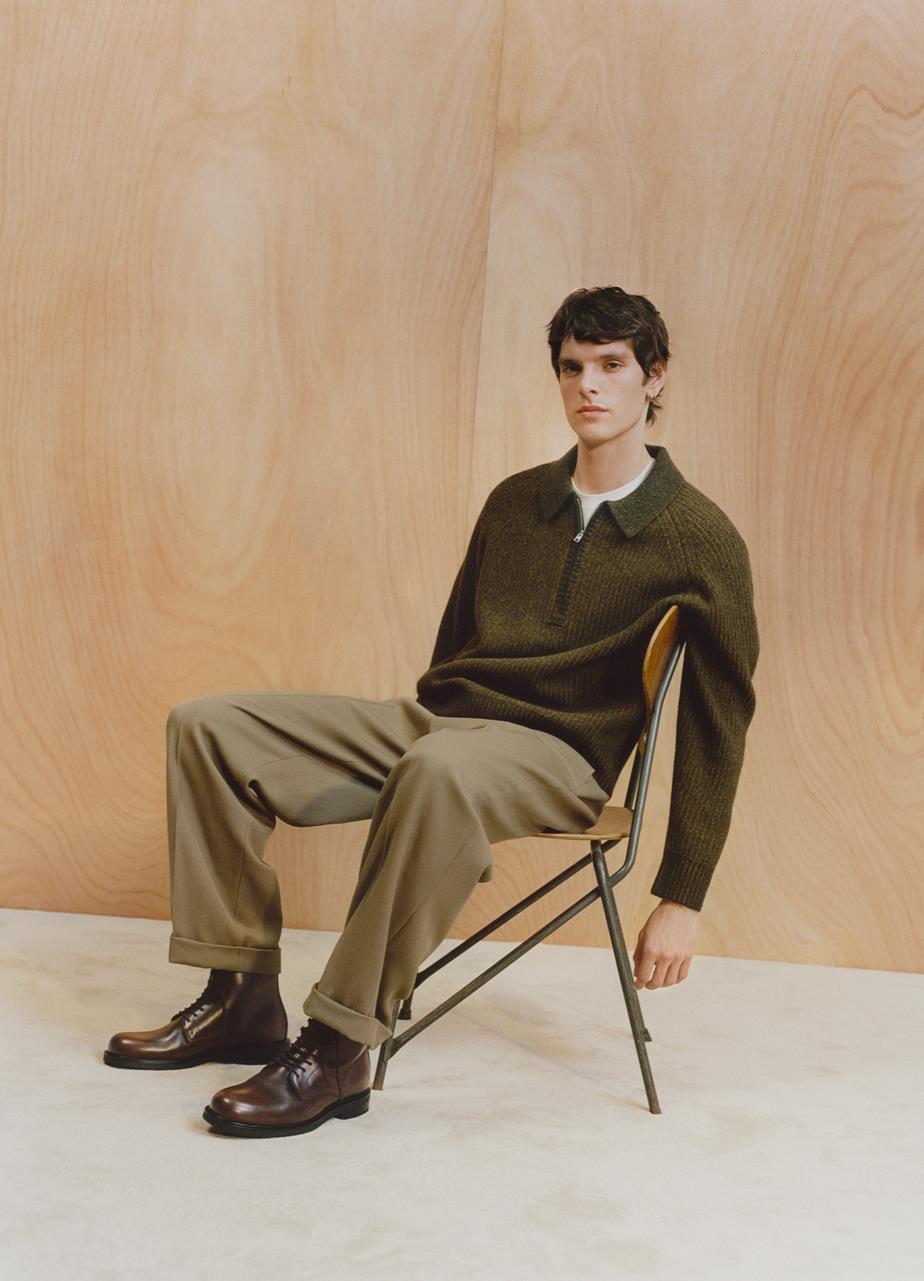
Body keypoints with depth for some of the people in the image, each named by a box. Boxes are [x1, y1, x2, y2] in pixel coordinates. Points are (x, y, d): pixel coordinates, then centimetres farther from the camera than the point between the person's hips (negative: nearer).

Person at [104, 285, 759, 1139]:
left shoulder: (699, 540, -4)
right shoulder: (517, 501, 14)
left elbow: (718, 725, -3)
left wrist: (682, 901, -6)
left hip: (553, 756, -6)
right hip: (432, 717, 7)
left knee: (441, 773, -43)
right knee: (207, 727, -7)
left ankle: (340, 1051, -32)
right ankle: (243, 1000, -5)